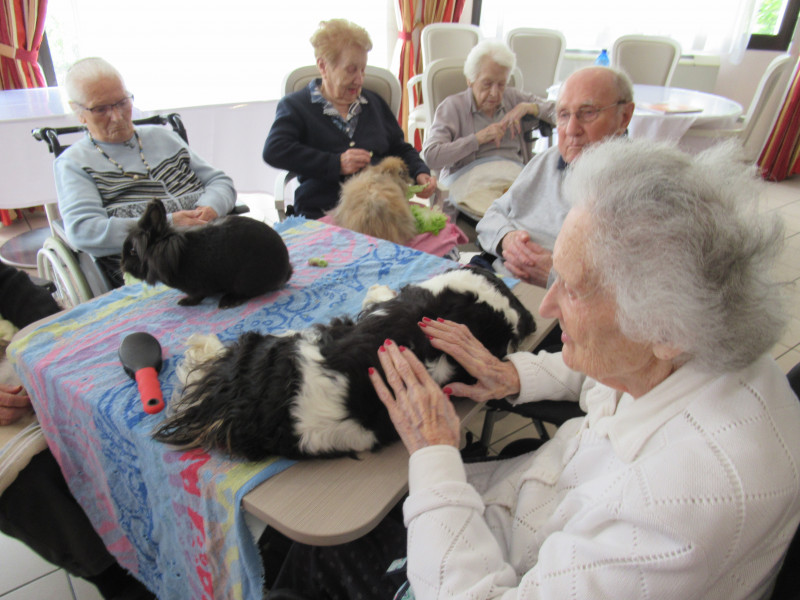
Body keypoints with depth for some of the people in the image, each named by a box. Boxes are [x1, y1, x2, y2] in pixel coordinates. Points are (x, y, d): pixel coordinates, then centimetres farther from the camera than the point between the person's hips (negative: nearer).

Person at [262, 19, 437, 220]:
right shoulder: (295, 105, 9)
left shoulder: (374, 103, 25)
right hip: (324, 215, -4)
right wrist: (336, 164, -13)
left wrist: (420, 174, 8)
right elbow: (273, 151, -9)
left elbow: (401, 149, 31)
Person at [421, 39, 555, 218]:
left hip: (515, 176, 4)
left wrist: (529, 108, 5)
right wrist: (477, 138, -6)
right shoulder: (452, 106, 9)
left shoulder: (514, 98, 22)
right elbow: (430, 156, -5)